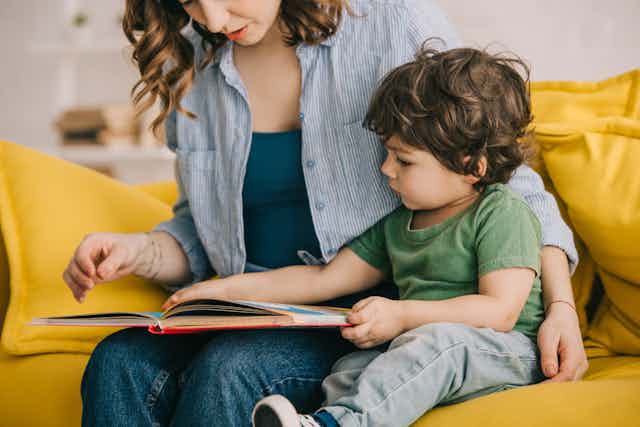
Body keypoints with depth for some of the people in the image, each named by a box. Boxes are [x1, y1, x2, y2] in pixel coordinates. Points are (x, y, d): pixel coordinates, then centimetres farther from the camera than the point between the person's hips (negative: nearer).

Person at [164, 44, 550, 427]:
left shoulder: (502, 213, -7)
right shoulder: (398, 223, 16)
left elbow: (501, 311, -16)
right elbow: (326, 279, 19)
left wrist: (402, 315, -22)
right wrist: (227, 289, 14)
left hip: (507, 352, -7)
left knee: (438, 340, -36)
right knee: (353, 368, -20)